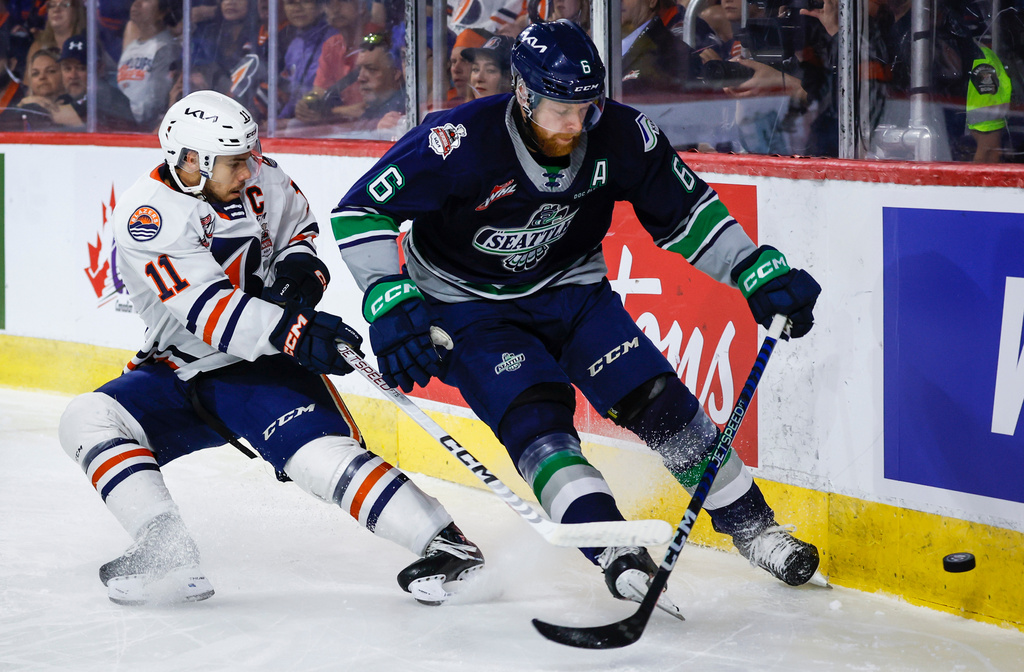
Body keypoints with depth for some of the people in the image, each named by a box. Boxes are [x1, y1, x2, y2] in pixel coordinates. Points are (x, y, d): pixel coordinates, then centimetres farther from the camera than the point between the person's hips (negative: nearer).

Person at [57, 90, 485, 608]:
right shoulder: (147, 214, -19)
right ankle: (167, 553, -32)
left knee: (322, 454, -27)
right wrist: (293, 332, -40)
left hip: (263, 367, 0)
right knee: (90, 419, -23)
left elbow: (299, 229, 18)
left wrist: (300, 267, -6)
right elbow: (203, 308, -30)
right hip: (180, 370, 1)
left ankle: (449, 549, -31)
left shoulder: (259, 182, -4)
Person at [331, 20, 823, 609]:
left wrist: (762, 276, -9)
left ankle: (753, 527, 9)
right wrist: (391, 306, -33)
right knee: (535, 413, -25)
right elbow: (359, 211, -24)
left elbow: (686, 212, -2)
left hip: (572, 291, 3)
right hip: (469, 305, -3)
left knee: (657, 401, -6)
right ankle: (612, 551, -32)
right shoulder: (461, 144, -30)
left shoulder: (621, 137, -17)